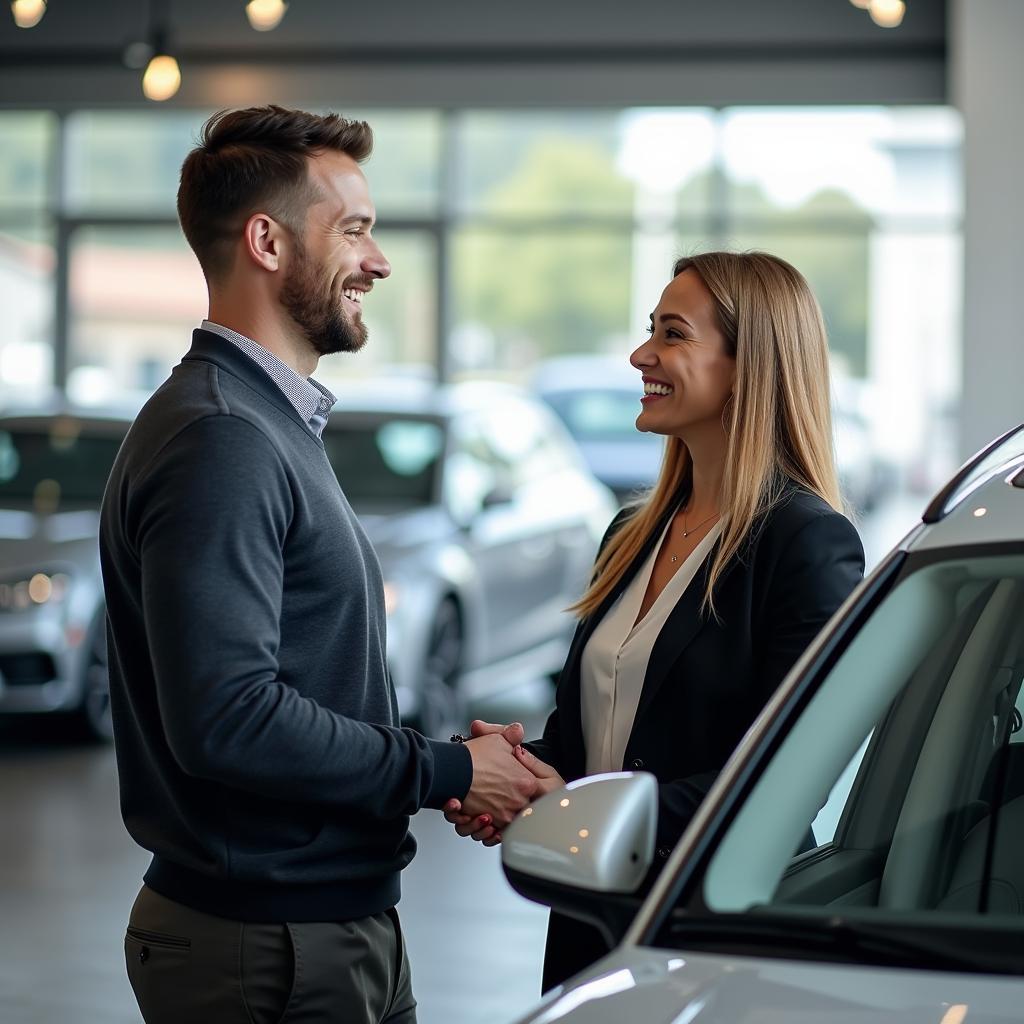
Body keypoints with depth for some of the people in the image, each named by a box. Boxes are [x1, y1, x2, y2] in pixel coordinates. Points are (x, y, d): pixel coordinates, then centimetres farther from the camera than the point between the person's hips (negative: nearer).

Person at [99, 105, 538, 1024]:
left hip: (340, 923, 10)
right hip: (265, 949, -10)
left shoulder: (278, 425, 16)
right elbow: (226, 719, -27)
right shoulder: (218, 443, -18)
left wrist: (444, 765, 2)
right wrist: (446, 771, -16)